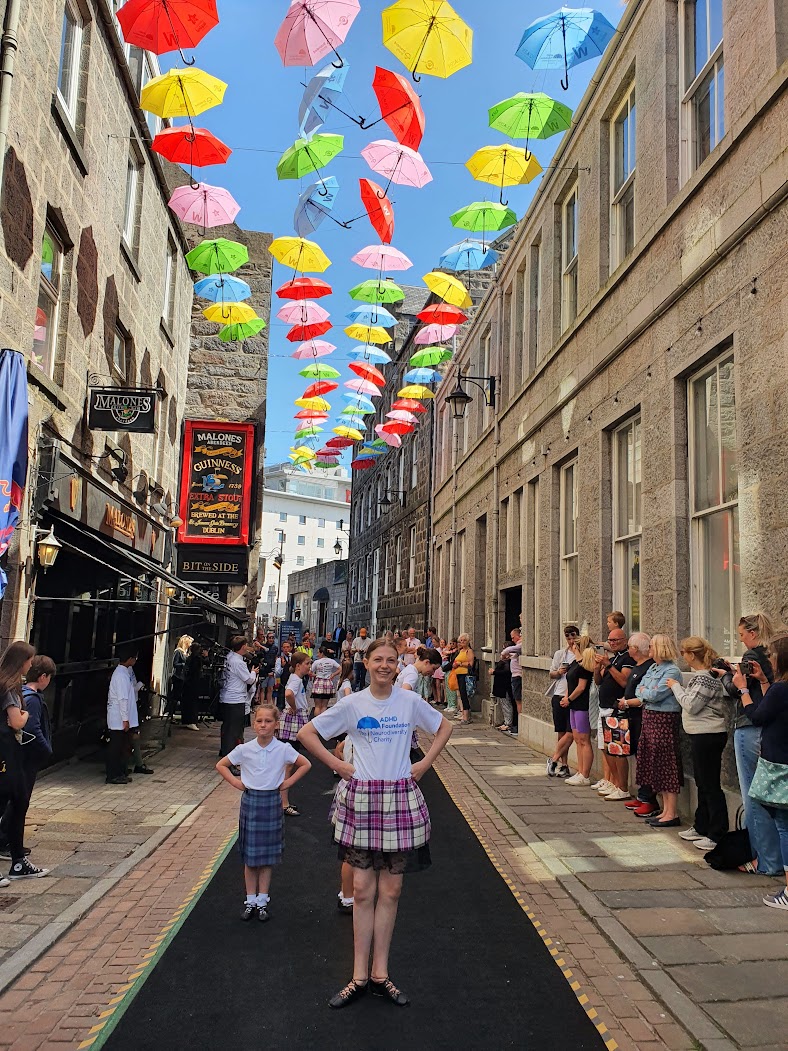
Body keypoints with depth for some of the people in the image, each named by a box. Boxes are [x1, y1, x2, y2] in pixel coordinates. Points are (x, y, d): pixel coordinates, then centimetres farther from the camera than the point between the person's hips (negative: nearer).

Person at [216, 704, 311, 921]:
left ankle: (263, 901, 20)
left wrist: (288, 782, -4)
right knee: (249, 855, 7)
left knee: (267, 855, 7)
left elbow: (305, 765, 3)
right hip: (250, 801, 1)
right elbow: (221, 765, 8)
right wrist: (235, 782, -2)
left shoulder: (283, 750, -7)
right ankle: (250, 900, 20)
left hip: (272, 803, 0)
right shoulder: (244, 749, -5)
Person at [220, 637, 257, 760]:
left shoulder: (229, 656, 3)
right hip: (236, 701, -9)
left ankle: (224, 751, 31)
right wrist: (254, 672, 6)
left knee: (226, 726, 20)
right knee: (235, 729, -1)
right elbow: (250, 680, -12)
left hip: (225, 699, 9)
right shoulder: (239, 662, -21)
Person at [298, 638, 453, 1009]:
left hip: (401, 800, 1)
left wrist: (425, 764, 4)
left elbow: (444, 728, 14)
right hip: (361, 799, 0)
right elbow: (306, 734, 5)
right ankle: (360, 976, 16)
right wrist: (338, 766, -2)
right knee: (363, 889, 5)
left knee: (390, 890, 7)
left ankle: (380, 974, 19)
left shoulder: (410, 701, 0)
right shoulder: (352, 704, -2)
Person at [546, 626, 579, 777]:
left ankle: (554, 760, 6)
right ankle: (563, 765, 13)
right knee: (561, 733, 5)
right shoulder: (560, 654, 9)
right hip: (559, 696, 2)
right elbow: (551, 674, 16)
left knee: (570, 733, -8)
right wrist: (559, 672, -6)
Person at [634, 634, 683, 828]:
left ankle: (672, 814, 2)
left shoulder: (671, 671, -14)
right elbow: (638, 690, 11)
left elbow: (656, 695, -21)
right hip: (649, 717, 9)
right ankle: (665, 810, 19)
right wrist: (647, 695, -9)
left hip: (664, 720, -9)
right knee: (655, 765, 12)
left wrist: (643, 691, -2)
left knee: (666, 767, -5)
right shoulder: (652, 668, 14)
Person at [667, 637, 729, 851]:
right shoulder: (702, 674, 12)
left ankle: (718, 835, 2)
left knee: (711, 786, -4)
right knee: (703, 784, 18)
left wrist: (676, 686, -10)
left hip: (708, 736, -11)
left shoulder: (705, 678, -19)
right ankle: (701, 827, 29)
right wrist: (678, 687, 7)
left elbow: (691, 705, -21)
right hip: (703, 735, 11)